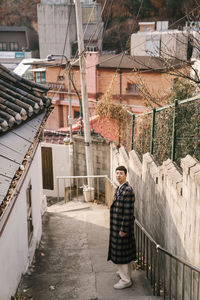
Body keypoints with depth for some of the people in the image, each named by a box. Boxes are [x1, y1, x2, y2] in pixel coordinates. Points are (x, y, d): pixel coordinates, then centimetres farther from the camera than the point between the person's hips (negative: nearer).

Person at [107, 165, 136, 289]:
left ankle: (125, 280, 11)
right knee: (125, 251, 21)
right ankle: (125, 272, 37)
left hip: (123, 225, -9)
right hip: (118, 224, 9)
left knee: (121, 252, -1)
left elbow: (128, 212, -22)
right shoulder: (120, 188, 9)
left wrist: (123, 229, -20)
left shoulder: (127, 190, -21)